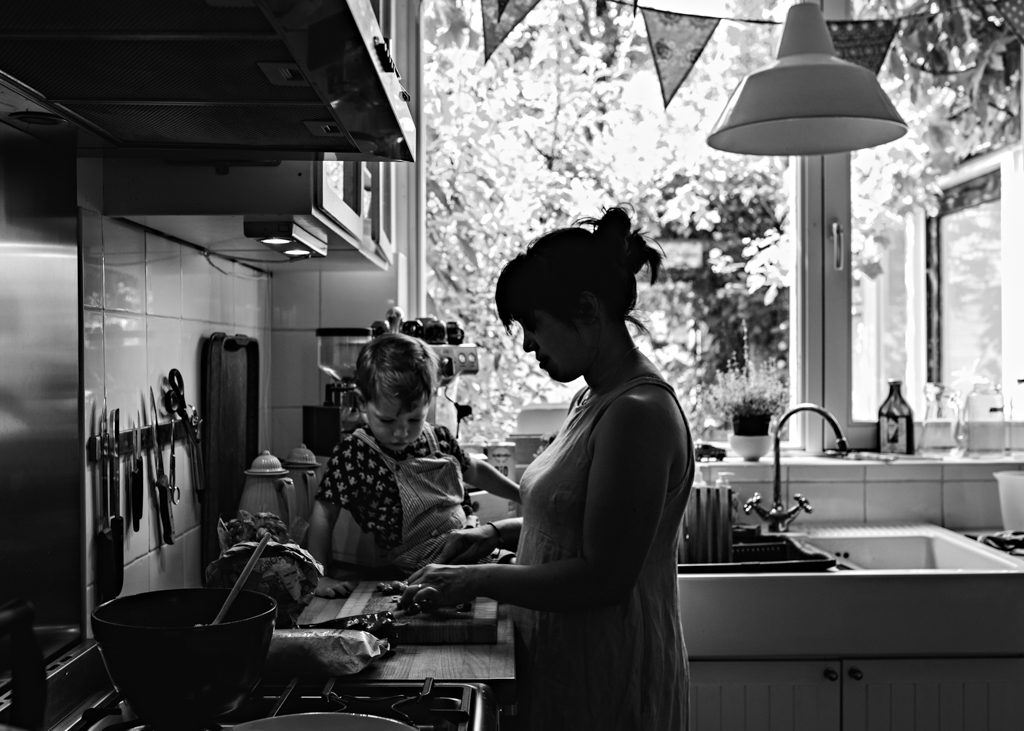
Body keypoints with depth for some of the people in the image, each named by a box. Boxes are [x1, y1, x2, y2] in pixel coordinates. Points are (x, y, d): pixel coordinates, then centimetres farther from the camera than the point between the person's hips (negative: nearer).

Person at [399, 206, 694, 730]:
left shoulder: (638, 415, -23)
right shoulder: (594, 399, 7)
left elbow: (604, 578, -25)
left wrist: (478, 581, -18)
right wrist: (501, 533, 4)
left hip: (609, 686, -8)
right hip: (561, 663, 9)